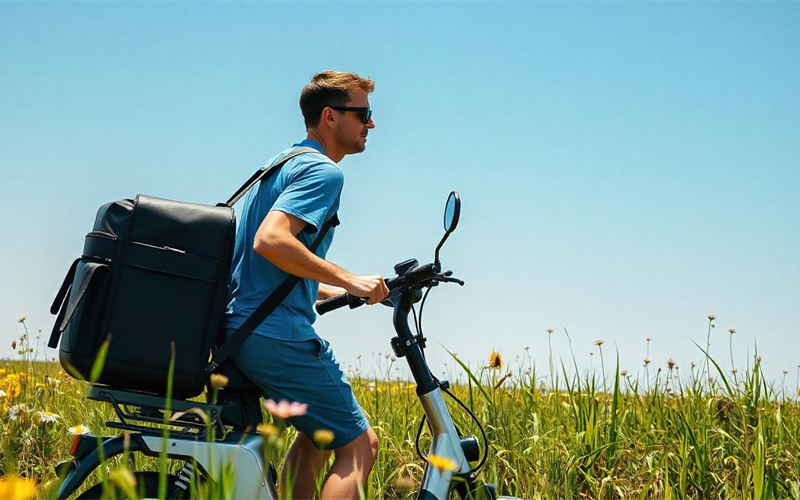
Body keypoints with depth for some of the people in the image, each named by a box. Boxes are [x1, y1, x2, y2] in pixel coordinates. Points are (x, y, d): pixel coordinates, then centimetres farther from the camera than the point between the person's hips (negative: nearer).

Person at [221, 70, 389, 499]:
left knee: (320, 431, 27)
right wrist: (348, 280, -21)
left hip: (238, 330, 10)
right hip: (278, 336, -10)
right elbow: (271, 240, -27)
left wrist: (329, 291, 27)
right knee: (359, 444, -2)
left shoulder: (284, 163, 21)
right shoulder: (323, 171, -10)